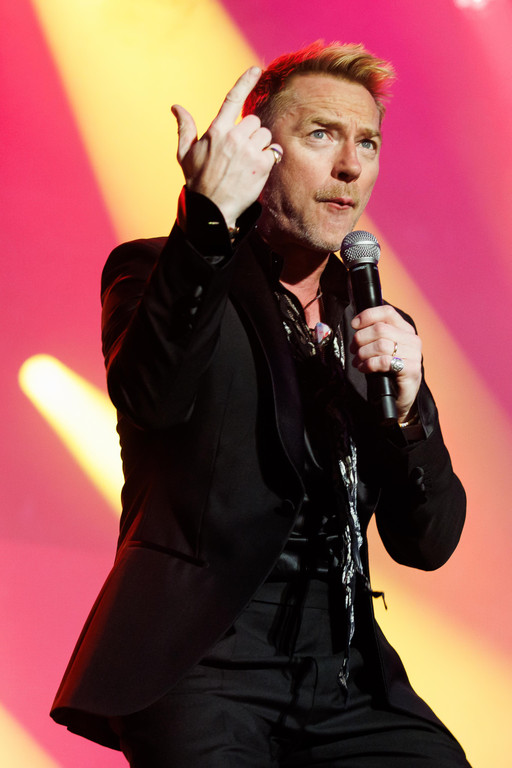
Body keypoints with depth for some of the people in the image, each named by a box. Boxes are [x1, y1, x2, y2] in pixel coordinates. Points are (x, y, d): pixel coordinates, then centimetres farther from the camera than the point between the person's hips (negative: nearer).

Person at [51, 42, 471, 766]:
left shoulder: (380, 328, 19)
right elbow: (150, 399, -18)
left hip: (345, 666, 4)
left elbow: (428, 544, 13)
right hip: (200, 652, -4)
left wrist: (406, 406, -4)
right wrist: (210, 217, -25)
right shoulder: (159, 273, 6)